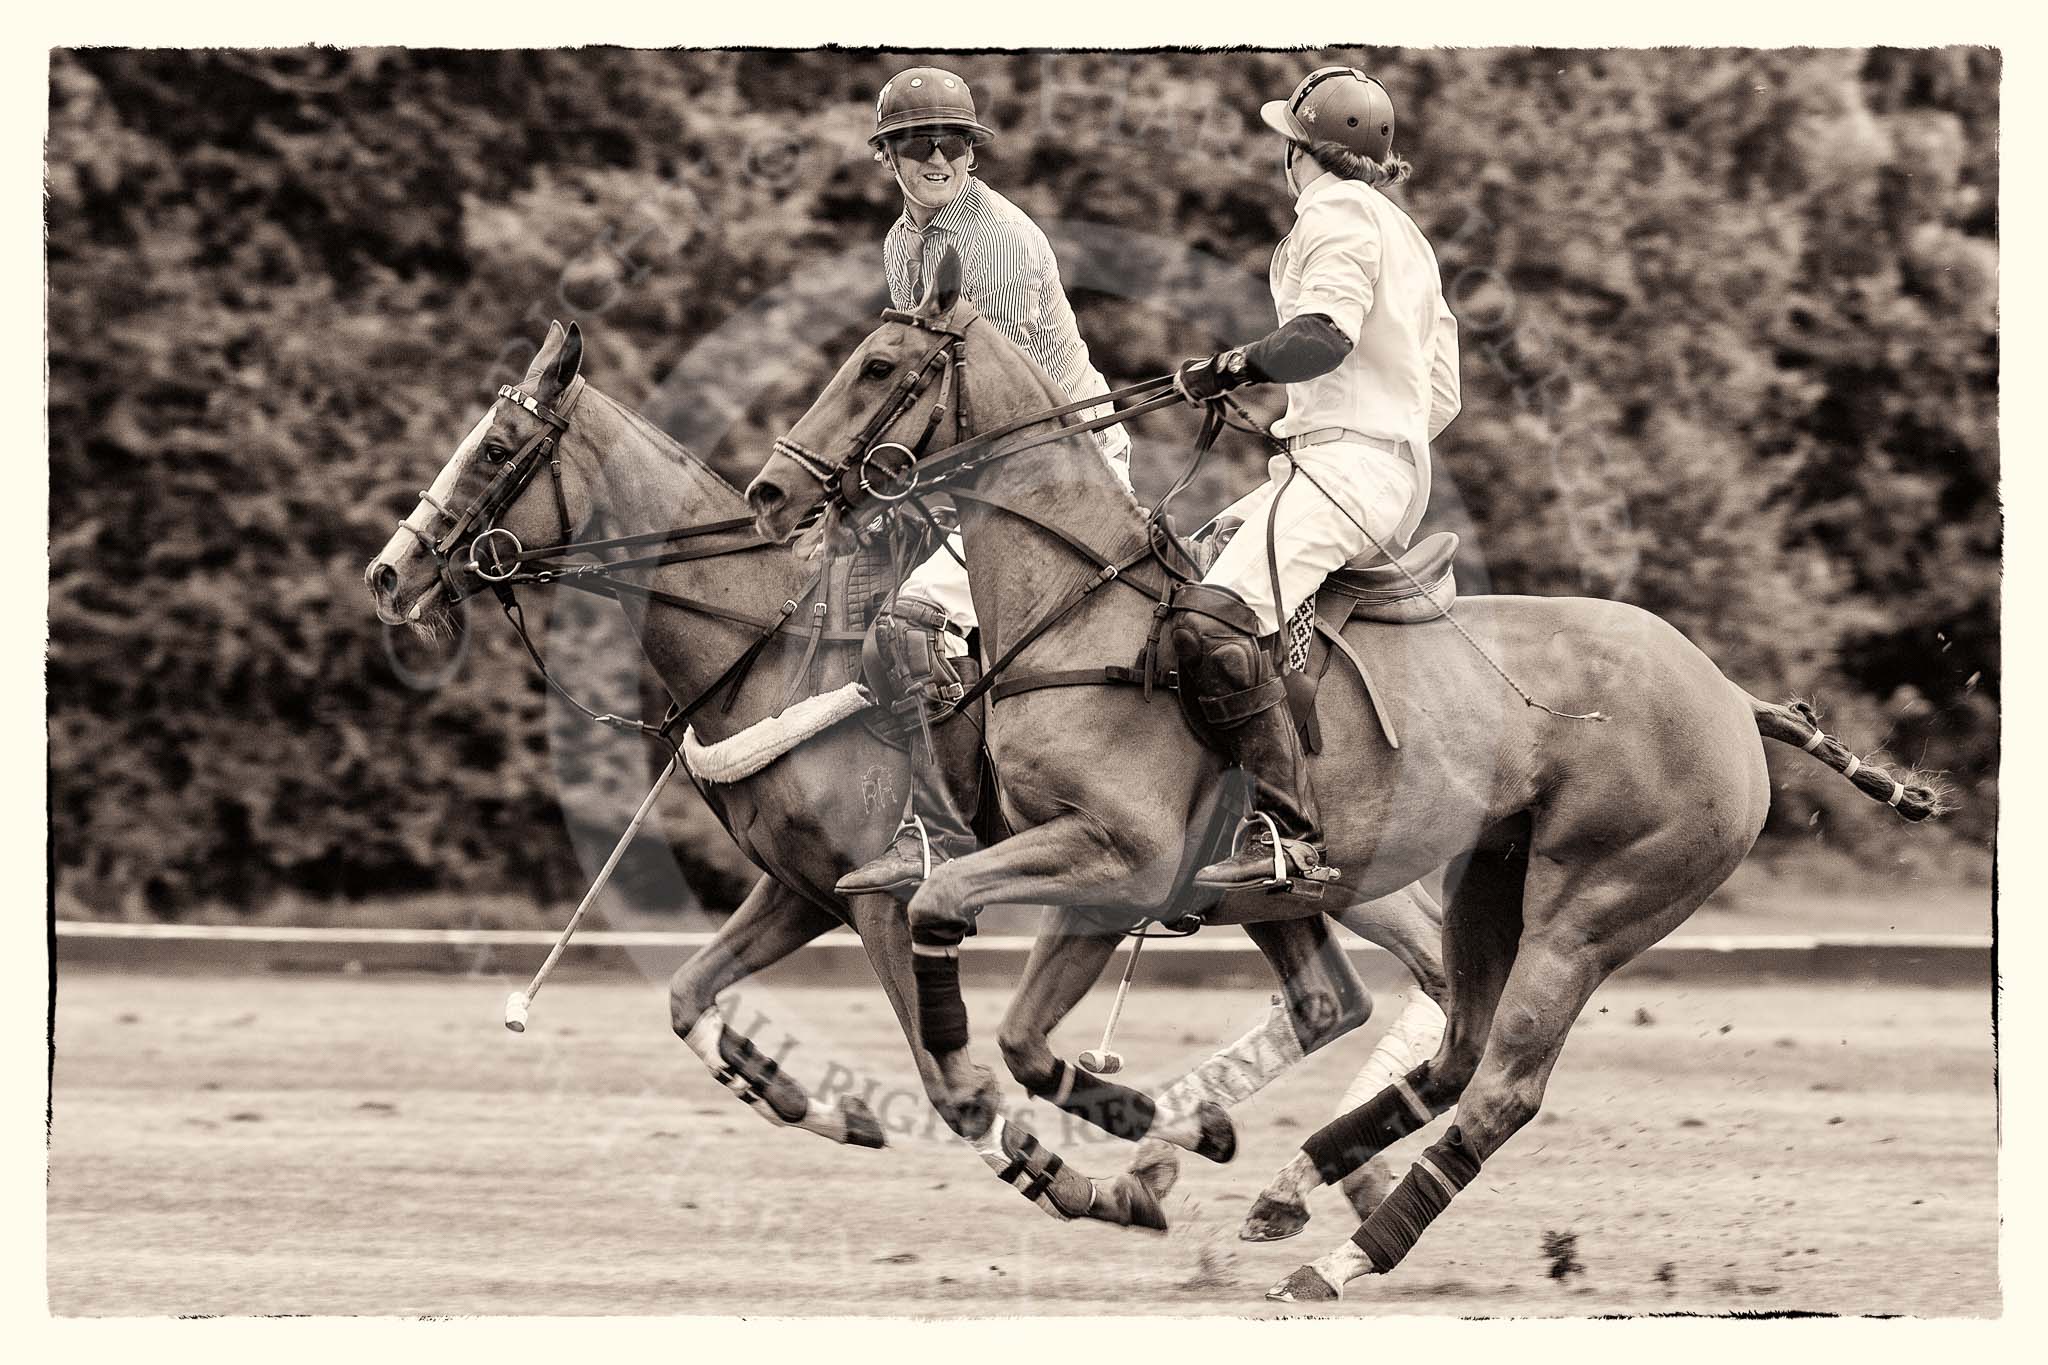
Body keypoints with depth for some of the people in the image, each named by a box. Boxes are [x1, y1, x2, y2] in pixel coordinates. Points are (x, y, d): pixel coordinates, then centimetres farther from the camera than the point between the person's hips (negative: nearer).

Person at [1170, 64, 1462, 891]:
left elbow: (1325, 335, -20)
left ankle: (1289, 831, -42)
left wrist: (1233, 368, -8)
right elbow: (1442, 395, 29)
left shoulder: (1338, 214, -1)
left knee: (1213, 623, -29)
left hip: (1344, 461, -11)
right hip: (1397, 467, 11)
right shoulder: (1403, 234, 30)